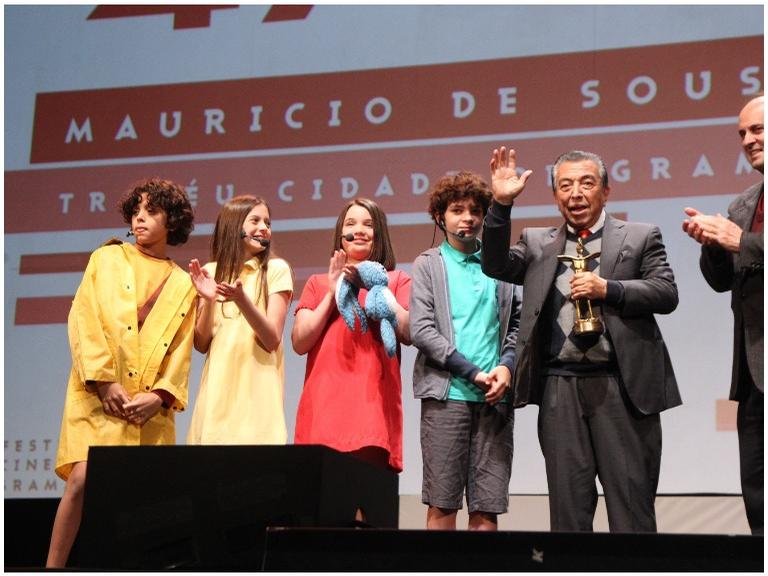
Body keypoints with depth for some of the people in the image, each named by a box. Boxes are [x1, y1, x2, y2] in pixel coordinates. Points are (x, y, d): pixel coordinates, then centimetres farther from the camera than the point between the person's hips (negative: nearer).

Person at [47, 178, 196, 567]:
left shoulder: (184, 284, 16)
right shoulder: (107, 259, 12)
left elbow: (181, 349, 8)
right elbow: (83, 321, 1)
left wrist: (159, 395, -9)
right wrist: (104, 381, -10)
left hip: (150, 404, 2)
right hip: (99, 394, -2)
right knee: (83, 479, -16)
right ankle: (53, 565, -8)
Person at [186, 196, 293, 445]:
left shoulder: (276, 269, 0)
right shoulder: (211, 272, 9)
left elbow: (272, 340, -7)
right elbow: (201, 344, 6)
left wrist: (242, 300, -22)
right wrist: (209, 301, -11)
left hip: (257, 391, -2)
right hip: (217, 390, 3)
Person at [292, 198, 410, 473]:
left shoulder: (396, 280, 17)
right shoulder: (317, 283, 21)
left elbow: (408, 333, -1)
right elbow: (299, 343, 8)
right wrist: (332, 294, 1)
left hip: (373, 402, -1)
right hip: (322, 406, 2)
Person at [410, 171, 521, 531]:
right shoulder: (428, 264, 7)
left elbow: (516, 323, 14)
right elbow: (420, 330, -3)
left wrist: (507, 366, -6)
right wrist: (474, 373, -9)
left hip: (495, 396, 2)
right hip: (447, 393, -2)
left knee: (487, 507, 1)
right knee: (442, 504, -2)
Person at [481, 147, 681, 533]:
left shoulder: (640, 237, 8)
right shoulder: (537, 243, 14)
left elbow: (667, 294, 0)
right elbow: (496, 266, -1)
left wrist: (608, 289, -13)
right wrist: (502, 205, -10)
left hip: (622, 385, -2)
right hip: (559, 388, 2)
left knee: (631, 498, 2)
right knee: (568, 504, 7)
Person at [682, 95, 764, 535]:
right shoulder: (743, 205, 18)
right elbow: (723, 280, 16)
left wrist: (742, 242, -16)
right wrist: (712, 244, -2)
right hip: (753, 369, 7)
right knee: (756, 493, 10)